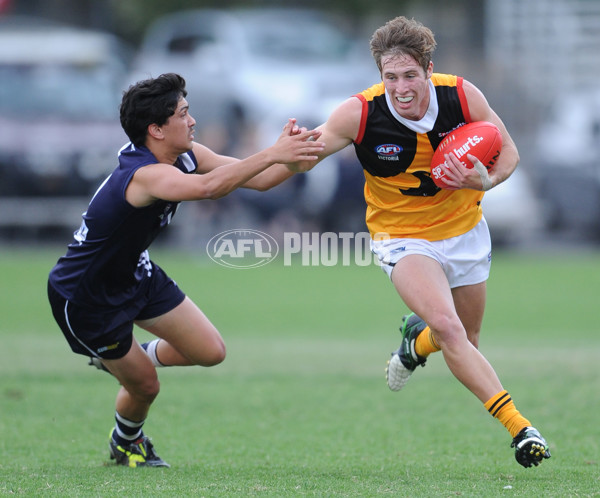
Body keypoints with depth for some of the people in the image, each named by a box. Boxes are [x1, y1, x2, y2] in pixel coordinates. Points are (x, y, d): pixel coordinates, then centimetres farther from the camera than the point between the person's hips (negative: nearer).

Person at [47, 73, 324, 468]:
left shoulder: (187, 156, -9)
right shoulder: (145, 175, -37)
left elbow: (258, 179, -5)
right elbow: (206, 187, -57)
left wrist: (297, 155, -23)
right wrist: (273, 154, -58)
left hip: (136, 273, 9)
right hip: (85, 298, -8)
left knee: (210, 352, 5)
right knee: (145, 385, 3)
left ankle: (124, 357, 31)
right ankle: (125, 442, 37)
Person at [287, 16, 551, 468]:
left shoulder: (463, 96, -18)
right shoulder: (360, 113, -23)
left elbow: (508, 151, -5)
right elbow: (303, 159, -15)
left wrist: (485, 181, -26)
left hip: (465, 229, 3)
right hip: (403, 238, -3)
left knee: (466, 341, 16)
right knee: (447, 328, -26)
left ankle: (416, 340, 53)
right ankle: (518, 427, -23)